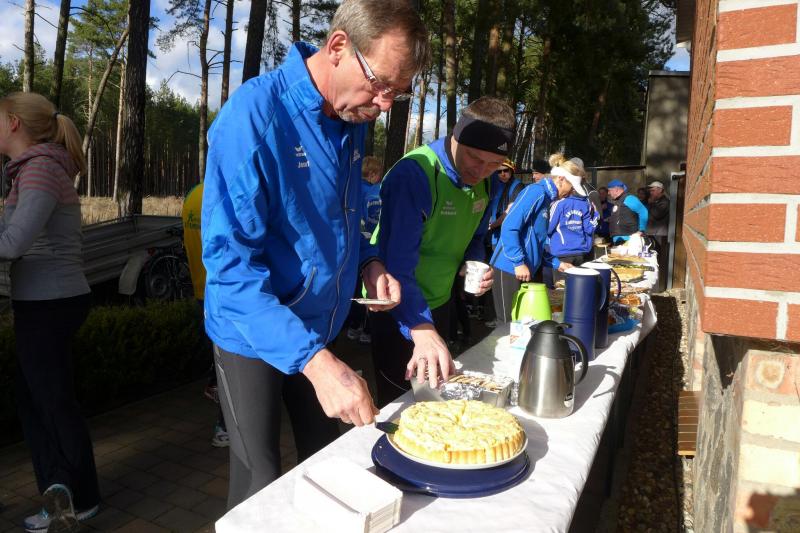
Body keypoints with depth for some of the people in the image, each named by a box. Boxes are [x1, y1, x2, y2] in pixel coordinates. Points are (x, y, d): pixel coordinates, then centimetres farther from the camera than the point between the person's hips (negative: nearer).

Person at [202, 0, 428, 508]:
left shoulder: (353, 119, -1)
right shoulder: (254, 113, -24)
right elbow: (231, 261, -29)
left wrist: (368, 262, -6)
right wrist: (314, 360, -36)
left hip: (322, 328, 6)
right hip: (254, 336, -6)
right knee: (261, 485, 9)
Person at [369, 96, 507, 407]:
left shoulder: (481, 181, -1)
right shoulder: (414, 174, -27)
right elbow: (398, 263, -35)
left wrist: (475, 264, -7)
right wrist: (422, 330, -47)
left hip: (440, 304, 8)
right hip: (400, 311, -7)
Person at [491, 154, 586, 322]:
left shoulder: (546, 197, 16)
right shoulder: (536, 192, -12)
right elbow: (509, 228, -22)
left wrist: (557, 263, 18)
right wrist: (519, 263, -22)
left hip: (526, 270, 10)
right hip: (511, 268, -10)